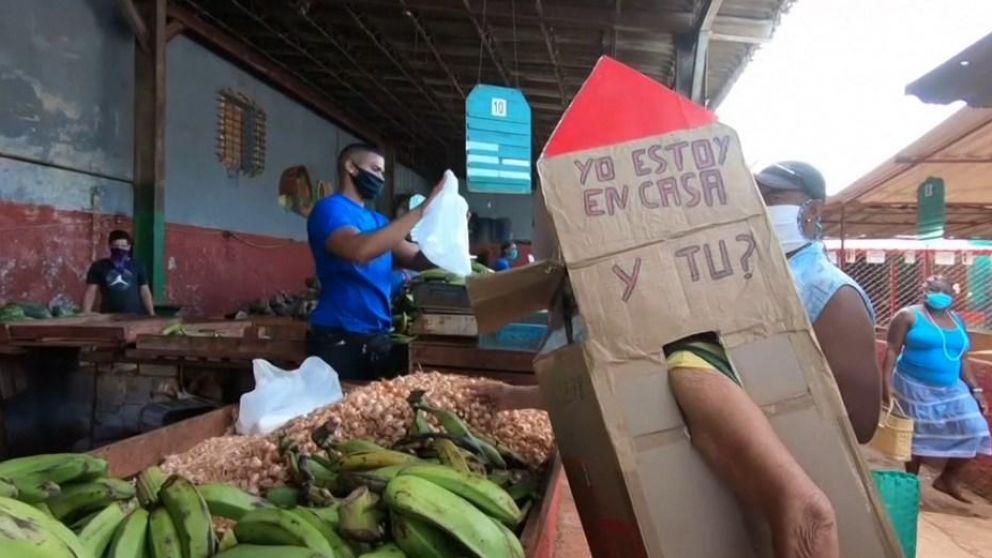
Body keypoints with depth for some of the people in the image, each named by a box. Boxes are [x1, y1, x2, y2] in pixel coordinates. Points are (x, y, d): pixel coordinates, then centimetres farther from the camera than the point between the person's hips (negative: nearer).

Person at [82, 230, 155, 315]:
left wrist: (152, 315, 4)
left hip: (134, 315, 1)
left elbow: (145, 292, 9)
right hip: (108, 316, 0)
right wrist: (86, 315, -6)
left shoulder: (137, 267, 6)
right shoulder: (98, 266, 4)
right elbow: (91, 292, 2)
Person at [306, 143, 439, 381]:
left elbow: (418, 259, 12)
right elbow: (359, 250, -27)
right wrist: (420, 211, -24)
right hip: (339, 340, -7)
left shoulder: (378, 220, 16)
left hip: (378, 339, 8)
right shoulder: (329, 208, -7)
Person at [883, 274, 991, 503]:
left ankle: (948, 479, 16)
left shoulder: (957, 321, 11)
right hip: (915, 387, -5)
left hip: (951, 389, 6)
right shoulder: (909, 316, -7)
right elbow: (893, 350, -11)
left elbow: (962, 360, 15)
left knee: (973, 430, -3)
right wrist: (887, 383, -19)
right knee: (917, 437, 4)